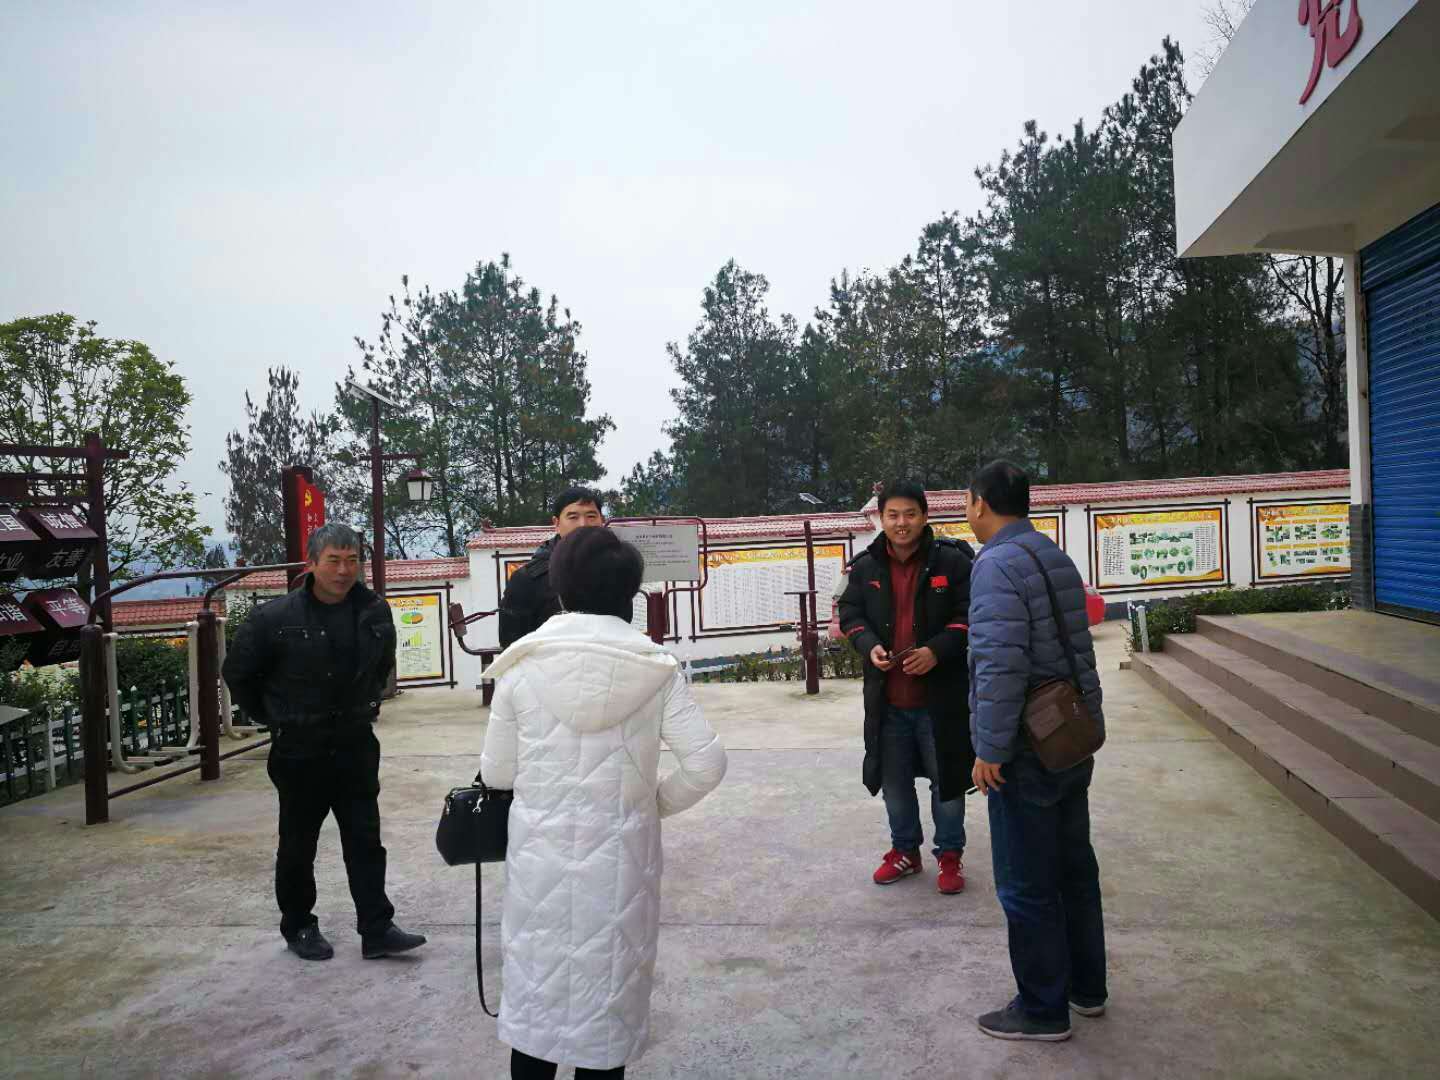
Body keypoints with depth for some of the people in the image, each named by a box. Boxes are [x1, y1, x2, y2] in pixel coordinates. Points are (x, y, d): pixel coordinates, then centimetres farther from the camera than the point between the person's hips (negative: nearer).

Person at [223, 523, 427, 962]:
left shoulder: (375, 612, -1)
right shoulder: (276, 617, -14)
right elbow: (237, 672, 0)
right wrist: (273, 717, 4)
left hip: (356, 746, 3)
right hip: (299, 751, -3)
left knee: (365, 840, 6)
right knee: (298, 846, 11)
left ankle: (377, 929, 13)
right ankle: (298, 927, 28)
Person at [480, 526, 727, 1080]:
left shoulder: (522, 665, -7)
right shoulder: (655, 667, -8)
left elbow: (496, 773, -1)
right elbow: (707, 763, -12)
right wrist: (656, 800, 5)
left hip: (540, 853, 1)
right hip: (619, 855, 0)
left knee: (537, 991, 17)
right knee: (607, 995, 17)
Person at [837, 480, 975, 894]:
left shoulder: (952, 560, -8)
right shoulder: (865, 566, 3)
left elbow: (969, 614, -7)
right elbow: (850, 613, 9)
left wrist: (937, 650, -21)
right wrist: (869, 645, -10)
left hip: (941, 696, -3)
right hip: (887, 698, 4)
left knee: (946, 777, 10)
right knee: (894, 780, 16)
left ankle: (950, 854, 29)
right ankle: (905, 850, 36)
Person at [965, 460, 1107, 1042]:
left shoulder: (998, 565, -18)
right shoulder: (1057, 558, 11)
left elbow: (1000, 665, -26)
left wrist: (990, 748, -20)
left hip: (1026, 750, -9)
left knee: (1027, 884, 4)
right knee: (1074, 866, 20)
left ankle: (1043, 1008, 16)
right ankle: (1085, 987, 34)